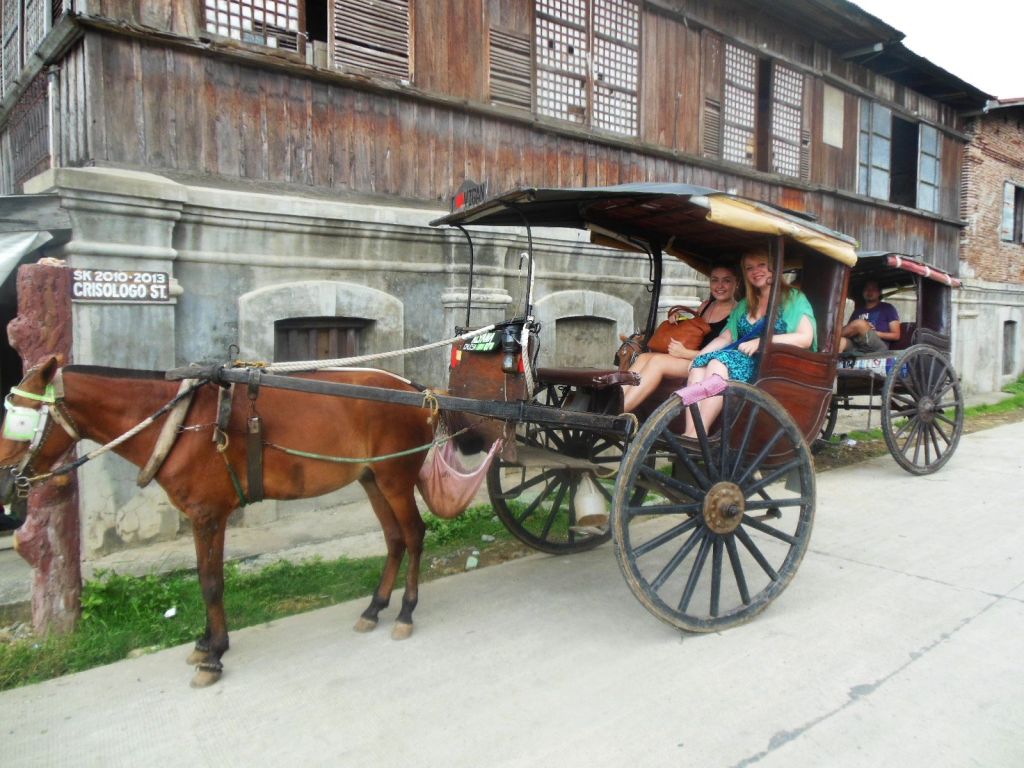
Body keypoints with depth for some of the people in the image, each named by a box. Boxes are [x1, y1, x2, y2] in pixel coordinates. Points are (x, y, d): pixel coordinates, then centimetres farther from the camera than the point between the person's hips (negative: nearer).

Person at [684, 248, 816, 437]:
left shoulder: (793, 298, 9)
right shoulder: (744, 305, 27)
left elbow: (805, 338, -6)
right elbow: (725, 338, 17)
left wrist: (761, 342, -15)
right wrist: (699, 356, -2)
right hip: (743, 360, 6)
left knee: (720, 361, -32)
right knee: (700, 365, -25)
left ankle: (696, 435, -37)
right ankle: (690, 433, -39)